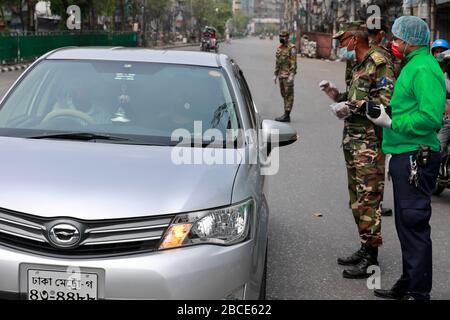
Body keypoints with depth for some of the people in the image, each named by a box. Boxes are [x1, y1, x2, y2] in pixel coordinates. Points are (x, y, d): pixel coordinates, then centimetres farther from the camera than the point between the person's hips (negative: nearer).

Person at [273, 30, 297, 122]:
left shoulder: (292, 48, -9)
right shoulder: (279, 48, 15)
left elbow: (294, 63, -15)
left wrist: (291, 75, -22)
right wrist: (275, 74, 18)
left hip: (288, 75, -8)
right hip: (281, 75, 8)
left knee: (288, 95, -7)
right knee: (284, 94, 11)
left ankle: (287, 115, -8)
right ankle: (286, 114, 18)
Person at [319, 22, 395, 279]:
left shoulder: (378, 62, -9)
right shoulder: (360, 67, 21)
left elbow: (385, 99, -20)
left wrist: (352, 106, -19)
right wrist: (338, 96, 12)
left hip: (370, 143, -10)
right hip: (353, 141, 10)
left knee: (369, 200, -8)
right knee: (357, 198, 14)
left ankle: (371, 258, -3)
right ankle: (365, 248, 24)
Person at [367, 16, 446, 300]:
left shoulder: (423, 69, -15)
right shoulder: (413, 65, 17)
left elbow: (430, 118, -24)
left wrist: (391, 122, -19)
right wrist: (386, 113, 10)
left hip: (416, 159, -11)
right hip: (406, 156, 11)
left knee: (414, 225, -6)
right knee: (406, 224, 18)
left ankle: (419, 292, 2)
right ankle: (408, 284, 30)